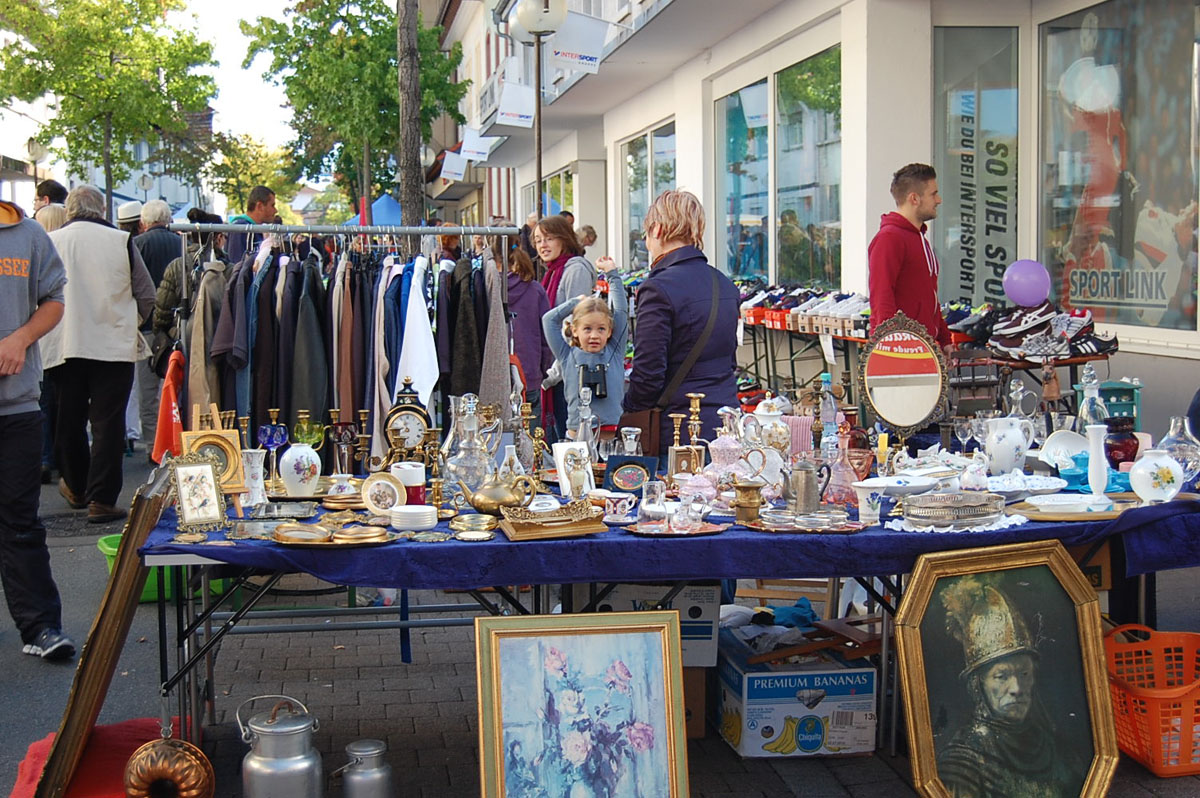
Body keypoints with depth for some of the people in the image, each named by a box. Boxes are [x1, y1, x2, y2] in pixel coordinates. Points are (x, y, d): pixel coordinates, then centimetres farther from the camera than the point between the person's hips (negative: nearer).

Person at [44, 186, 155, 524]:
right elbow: (147, 297, 1)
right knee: (108, 422, 1)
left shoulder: (49, 242, -2)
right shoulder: (121, 241, -4)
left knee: (70, 420, 16)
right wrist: (131, 323, 20)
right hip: (114, 344, -2)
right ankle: (102, 500, -2)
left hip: (64, 346, 2)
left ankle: (76, 488, 32)